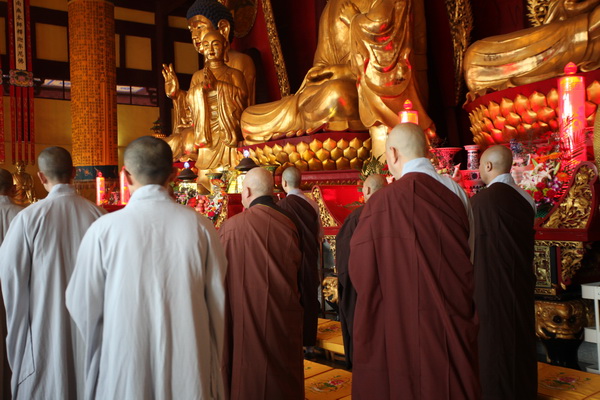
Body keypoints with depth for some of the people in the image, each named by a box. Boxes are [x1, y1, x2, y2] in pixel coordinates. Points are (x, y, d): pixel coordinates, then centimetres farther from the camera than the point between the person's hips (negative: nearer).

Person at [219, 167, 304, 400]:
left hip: (246, 318, -2)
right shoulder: (288, 224, -8)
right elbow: (298, 269, 3)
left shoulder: (232, 227, -15)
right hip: (283, 317, 2)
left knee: (248, 377, 13)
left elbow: (221, 275, -6)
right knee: (283, 370, 17)